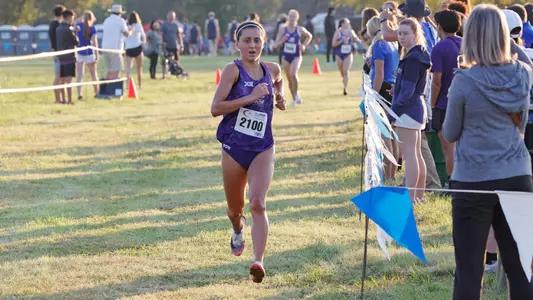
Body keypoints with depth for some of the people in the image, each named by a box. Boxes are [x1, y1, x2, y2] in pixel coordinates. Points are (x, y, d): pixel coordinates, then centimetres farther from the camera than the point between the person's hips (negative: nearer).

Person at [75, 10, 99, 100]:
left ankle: (79, 94, -14)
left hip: (79, 53, 2)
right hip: (89, 53, -2)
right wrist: (96, 55, -11)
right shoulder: (92, 28, -7)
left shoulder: (78, 25, 1)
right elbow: (94, 42, -13)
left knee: (80, 76, -1)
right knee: (93, 74, 14)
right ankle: (97, 93, 23)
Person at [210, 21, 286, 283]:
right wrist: (249, 98, -25)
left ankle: (258, 262, -26)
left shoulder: (272, 70, 3)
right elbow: (215, 108, -18)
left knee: (258, 204, -20)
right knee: (235, 209, 15)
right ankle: (238, 232, 51)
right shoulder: (234, 70, -10)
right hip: (234, 147, -1)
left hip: (262, 148, 1)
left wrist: (279, 96, 8)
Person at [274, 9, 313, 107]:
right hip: (286, 56, 2)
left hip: (296, 56, -2)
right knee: (289, 79, 10)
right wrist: (282, 41, -20)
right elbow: (276, 45, 0)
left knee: (293, 74, -28)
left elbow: (309, 36, 16)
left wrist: (304, 45, 2)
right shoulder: (282, 29, -3)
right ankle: (294, 99, 28)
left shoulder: (300, 29, -4)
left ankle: (296, 94, -9)